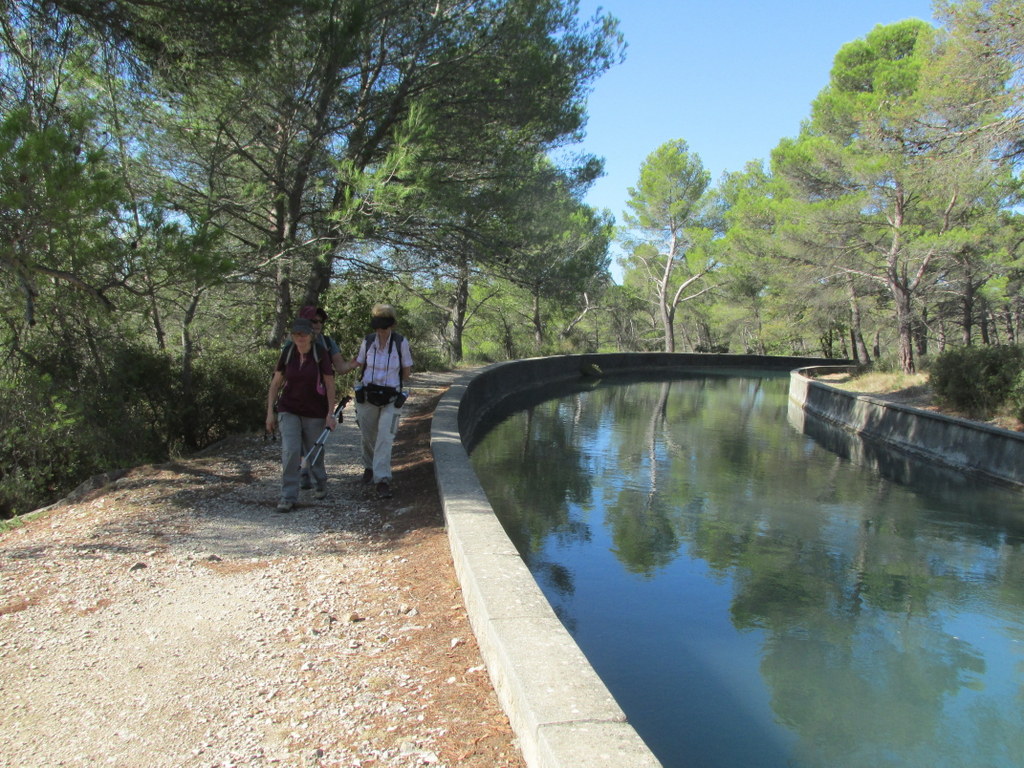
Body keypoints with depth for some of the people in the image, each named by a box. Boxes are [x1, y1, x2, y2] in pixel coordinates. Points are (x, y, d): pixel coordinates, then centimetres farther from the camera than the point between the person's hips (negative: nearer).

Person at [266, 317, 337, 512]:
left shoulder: (320, 355, -10)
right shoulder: (287, 354, -3)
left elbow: (330, 385, -6)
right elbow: (275, 383, 4)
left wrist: (330, 413, -9)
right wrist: (270, 412, 1)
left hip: (314, 412, -1)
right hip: (289, 410, 1)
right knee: (290, 451, -12)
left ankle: (321, 482, 39)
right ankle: (288, 497, -3)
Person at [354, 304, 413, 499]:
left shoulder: (401, 343, -10)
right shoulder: (367, 342, -5)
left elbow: (406, 373, 0)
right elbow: (359, 365, 11)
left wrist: (389, 379, 3)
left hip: (391, 399, -2)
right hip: (367, 396, 2)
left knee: (385, 439, -12)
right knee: (368, 437, 15)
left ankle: (383, 480, -12)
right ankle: (369, 467, 42)